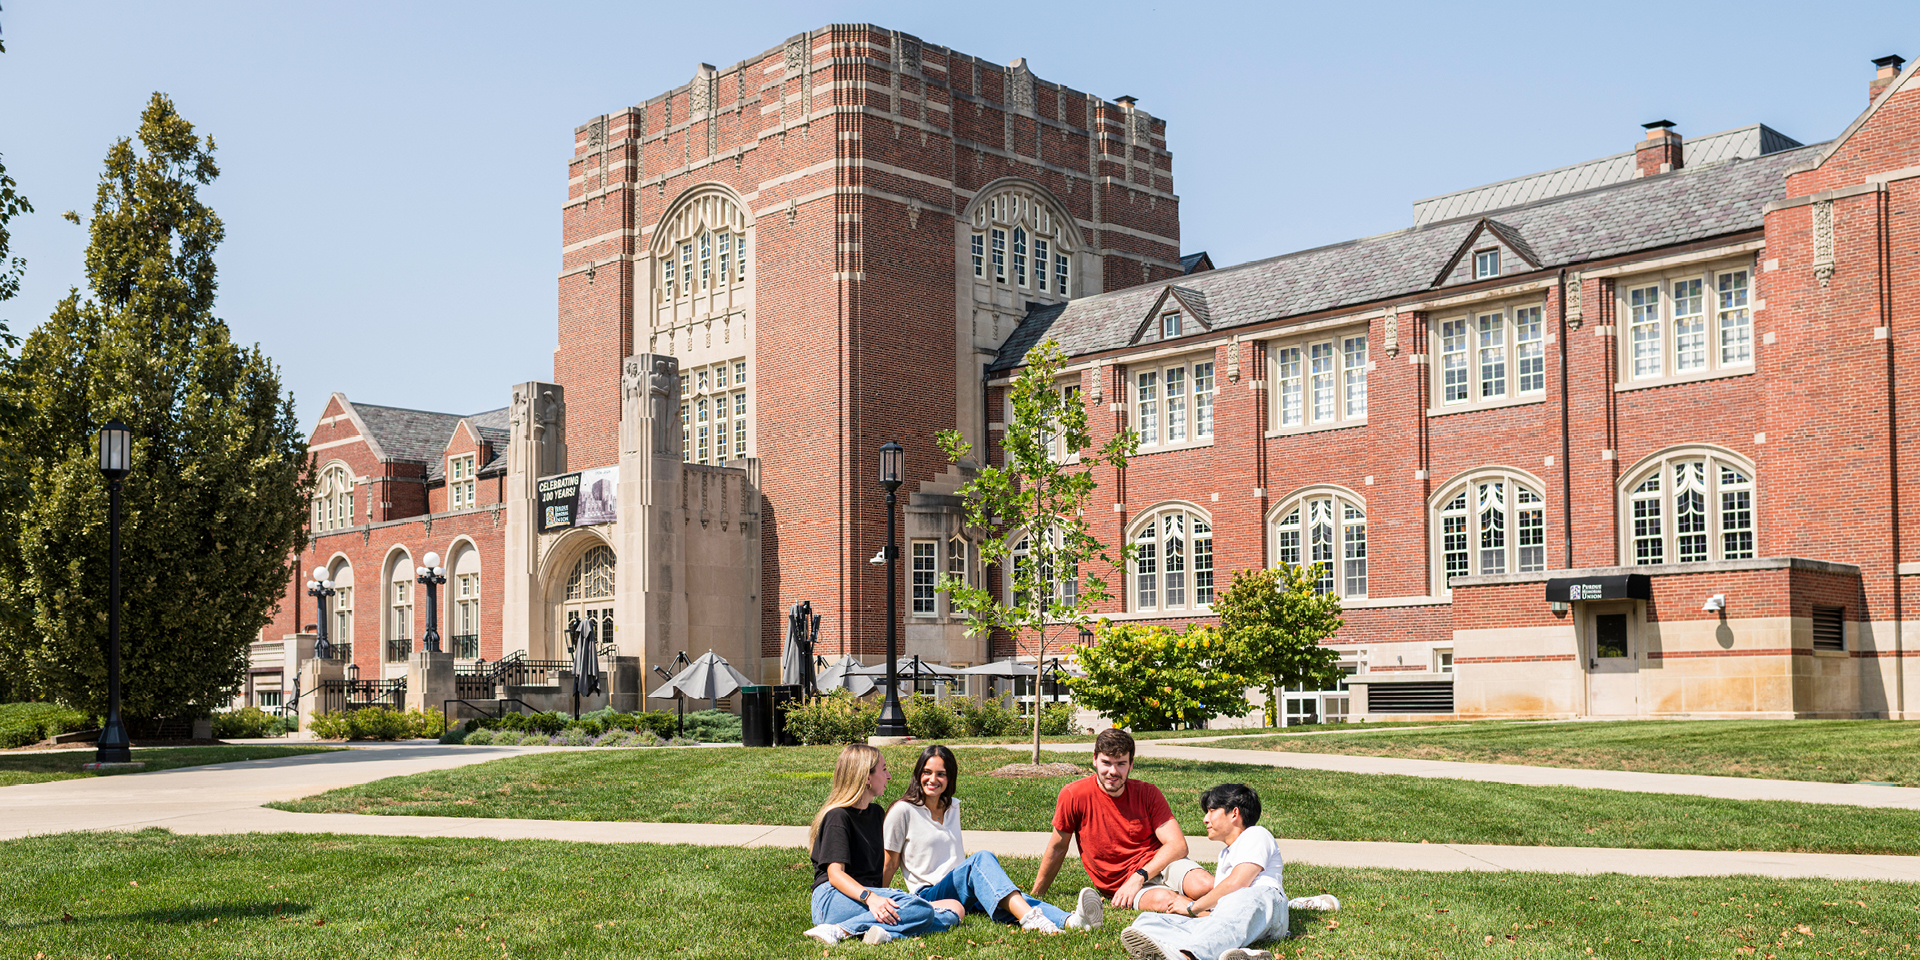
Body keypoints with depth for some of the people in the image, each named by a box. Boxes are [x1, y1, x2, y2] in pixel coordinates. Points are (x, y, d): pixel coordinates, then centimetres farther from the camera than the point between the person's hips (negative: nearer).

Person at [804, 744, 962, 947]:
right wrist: (869, 898, -31)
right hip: (834, 898, -8)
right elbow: (835, 874, -15)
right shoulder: (838, 817, -4)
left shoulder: (876, 812, 22)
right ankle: (839, 931, -34)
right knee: (919, 909, -32)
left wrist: (883, 895, 6)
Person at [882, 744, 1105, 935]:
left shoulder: (952, 808, 18)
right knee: (982, 858, -34)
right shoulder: (903, 811, 0)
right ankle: (1029, 917, -59)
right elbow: (889, 865, 4)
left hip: (964, 892, 5)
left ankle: (1070, 921, -60)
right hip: (929, 895, -5)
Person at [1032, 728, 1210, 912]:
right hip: (1121, 882, -1)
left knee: (1205, 886, -33)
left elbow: (1178, 845, -8)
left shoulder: (1148, 793, -1)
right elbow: (1057, 848, 8)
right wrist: (1036, 896, 18)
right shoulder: (1073, 795, -6)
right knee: (1164, 900, -35)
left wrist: (1139, 877, -22)